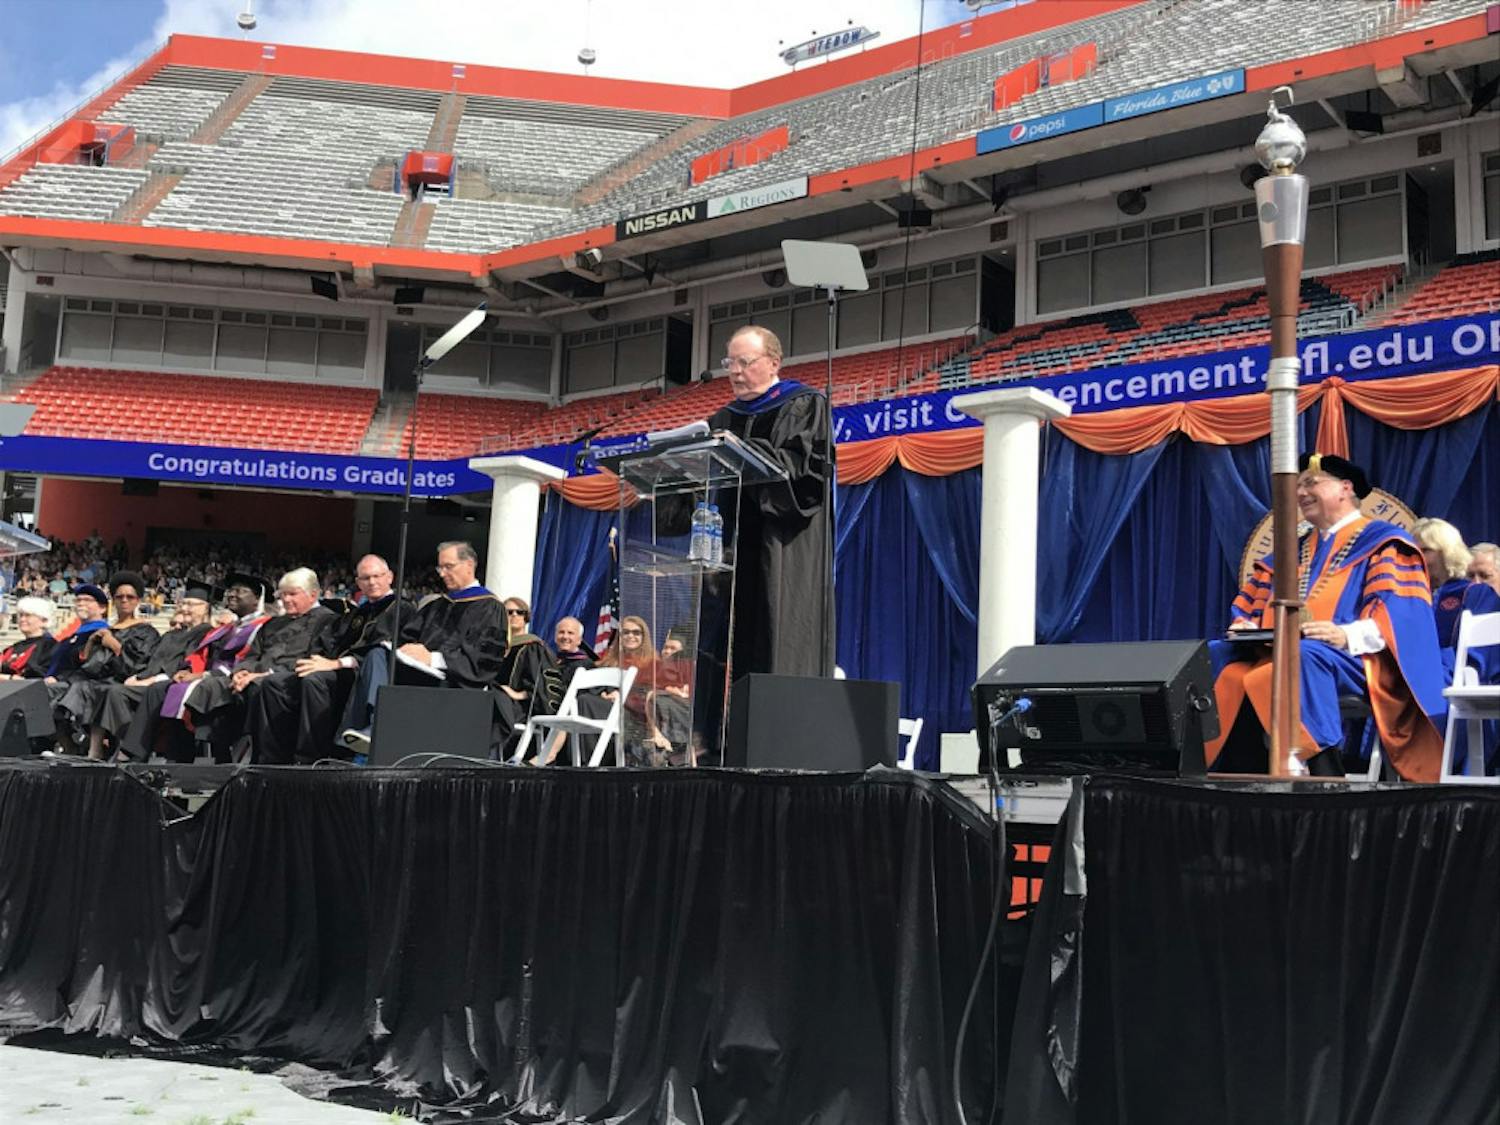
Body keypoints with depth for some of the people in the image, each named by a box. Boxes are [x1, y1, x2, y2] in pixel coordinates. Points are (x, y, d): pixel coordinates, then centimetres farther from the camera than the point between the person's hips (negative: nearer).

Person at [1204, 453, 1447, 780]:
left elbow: (1399, 611, -10)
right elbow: (1253, 601, 23)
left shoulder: (1382, 542, 6)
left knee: (1301, 657, -40)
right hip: (1276, 654, 7)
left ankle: (1325, 775, -37)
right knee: (1212, 659, -17)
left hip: (1350, 659, -7)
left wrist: (1347, 636, -27)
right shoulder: (1295, 550, 28)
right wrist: (1245, 627, -2)